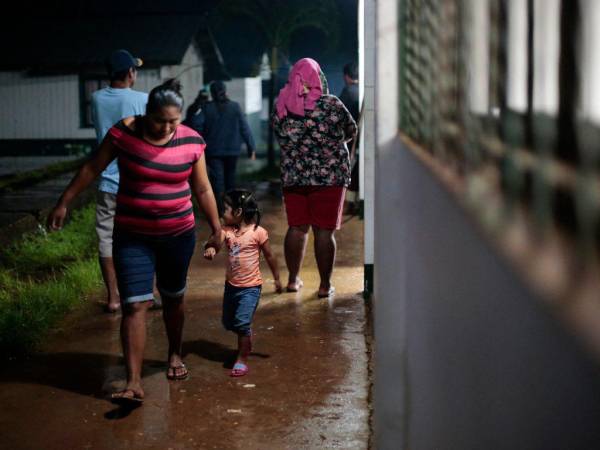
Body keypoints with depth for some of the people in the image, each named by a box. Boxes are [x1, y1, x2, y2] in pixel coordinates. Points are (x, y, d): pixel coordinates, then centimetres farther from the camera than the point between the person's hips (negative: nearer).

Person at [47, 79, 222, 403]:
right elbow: (92, 168, -2)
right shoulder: (124, 132, -12)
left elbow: (202, 189, 4)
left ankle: (175, 355, 43)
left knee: (173, 299, 18)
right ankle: (134, 383, -10)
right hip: (132, 237, -2)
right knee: (134, 305, -9)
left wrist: (216, 228, 8)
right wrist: (64, 203, -1)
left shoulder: (191, 141, -7)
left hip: (178, 234, 2)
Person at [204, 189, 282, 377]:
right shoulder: (227, 231, -2)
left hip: (250, 287, -6)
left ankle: (242, 359, 1)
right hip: (231, 285, 6)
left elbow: (270, 256, -4)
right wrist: (210, 248, -45)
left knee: (241, 323, -13)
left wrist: (277, 279, 3)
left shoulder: (257, 232, -14)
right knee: (228, 323, 18)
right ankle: (247, 338, 46)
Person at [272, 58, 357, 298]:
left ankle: (293, 279, 22)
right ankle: (325, 285, 7)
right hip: (329, 177, -3)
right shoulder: (331, 105, -10)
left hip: (293, 177, 3)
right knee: (324, 231, 2)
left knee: (296, 228, 14)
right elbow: (352, 131, 3)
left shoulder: (281, 107, -1)